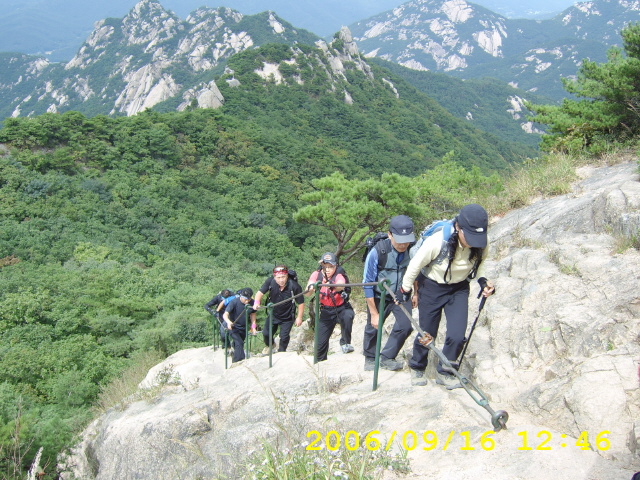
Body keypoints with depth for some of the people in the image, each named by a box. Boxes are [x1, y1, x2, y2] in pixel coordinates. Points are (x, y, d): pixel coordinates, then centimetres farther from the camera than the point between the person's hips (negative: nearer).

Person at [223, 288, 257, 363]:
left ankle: (235, 362, 33)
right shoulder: (235, 302, -25)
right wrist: (228, 322, -49)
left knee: (237, 344, 16)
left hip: (243, 328, 5)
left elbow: (252, 314, 7)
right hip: (233, 327, -4)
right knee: (239, 343, -22)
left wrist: (253, 326, 2)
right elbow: (225, 314, -29)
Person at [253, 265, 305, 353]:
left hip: (287, 318, -3)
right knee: (266, 333, 10)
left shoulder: (294, 286, -29)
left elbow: (301, 303, -18)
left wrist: (299, 317, -13)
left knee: (284, 337, 1)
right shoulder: (270, 281, -23)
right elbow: (260, 292, -15)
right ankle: (270, 345, 45)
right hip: (273, 315, 3)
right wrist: (257, 302, -35)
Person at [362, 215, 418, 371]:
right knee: (373, 327, 6)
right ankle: (370, 358, 33)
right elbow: (367, 283, -19)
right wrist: (374, 313, -16)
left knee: (405, 326, -15)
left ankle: (387, 358, 5)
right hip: (379, 297, -2)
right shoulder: (377, 251, -28)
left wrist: (416, 294, 9)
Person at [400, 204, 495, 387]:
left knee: (457, 336, -8)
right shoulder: (436, 241, -32)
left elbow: (477, 268, 2)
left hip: (459, 289, 3)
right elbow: (415, 265, -16)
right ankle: (417, 368, 36)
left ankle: (444, 372, 18)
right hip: (431, 287, -3)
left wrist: (484, 283, -17)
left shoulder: (480, 246, -20)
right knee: (427, 333, 7)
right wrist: (405, 289, -5)